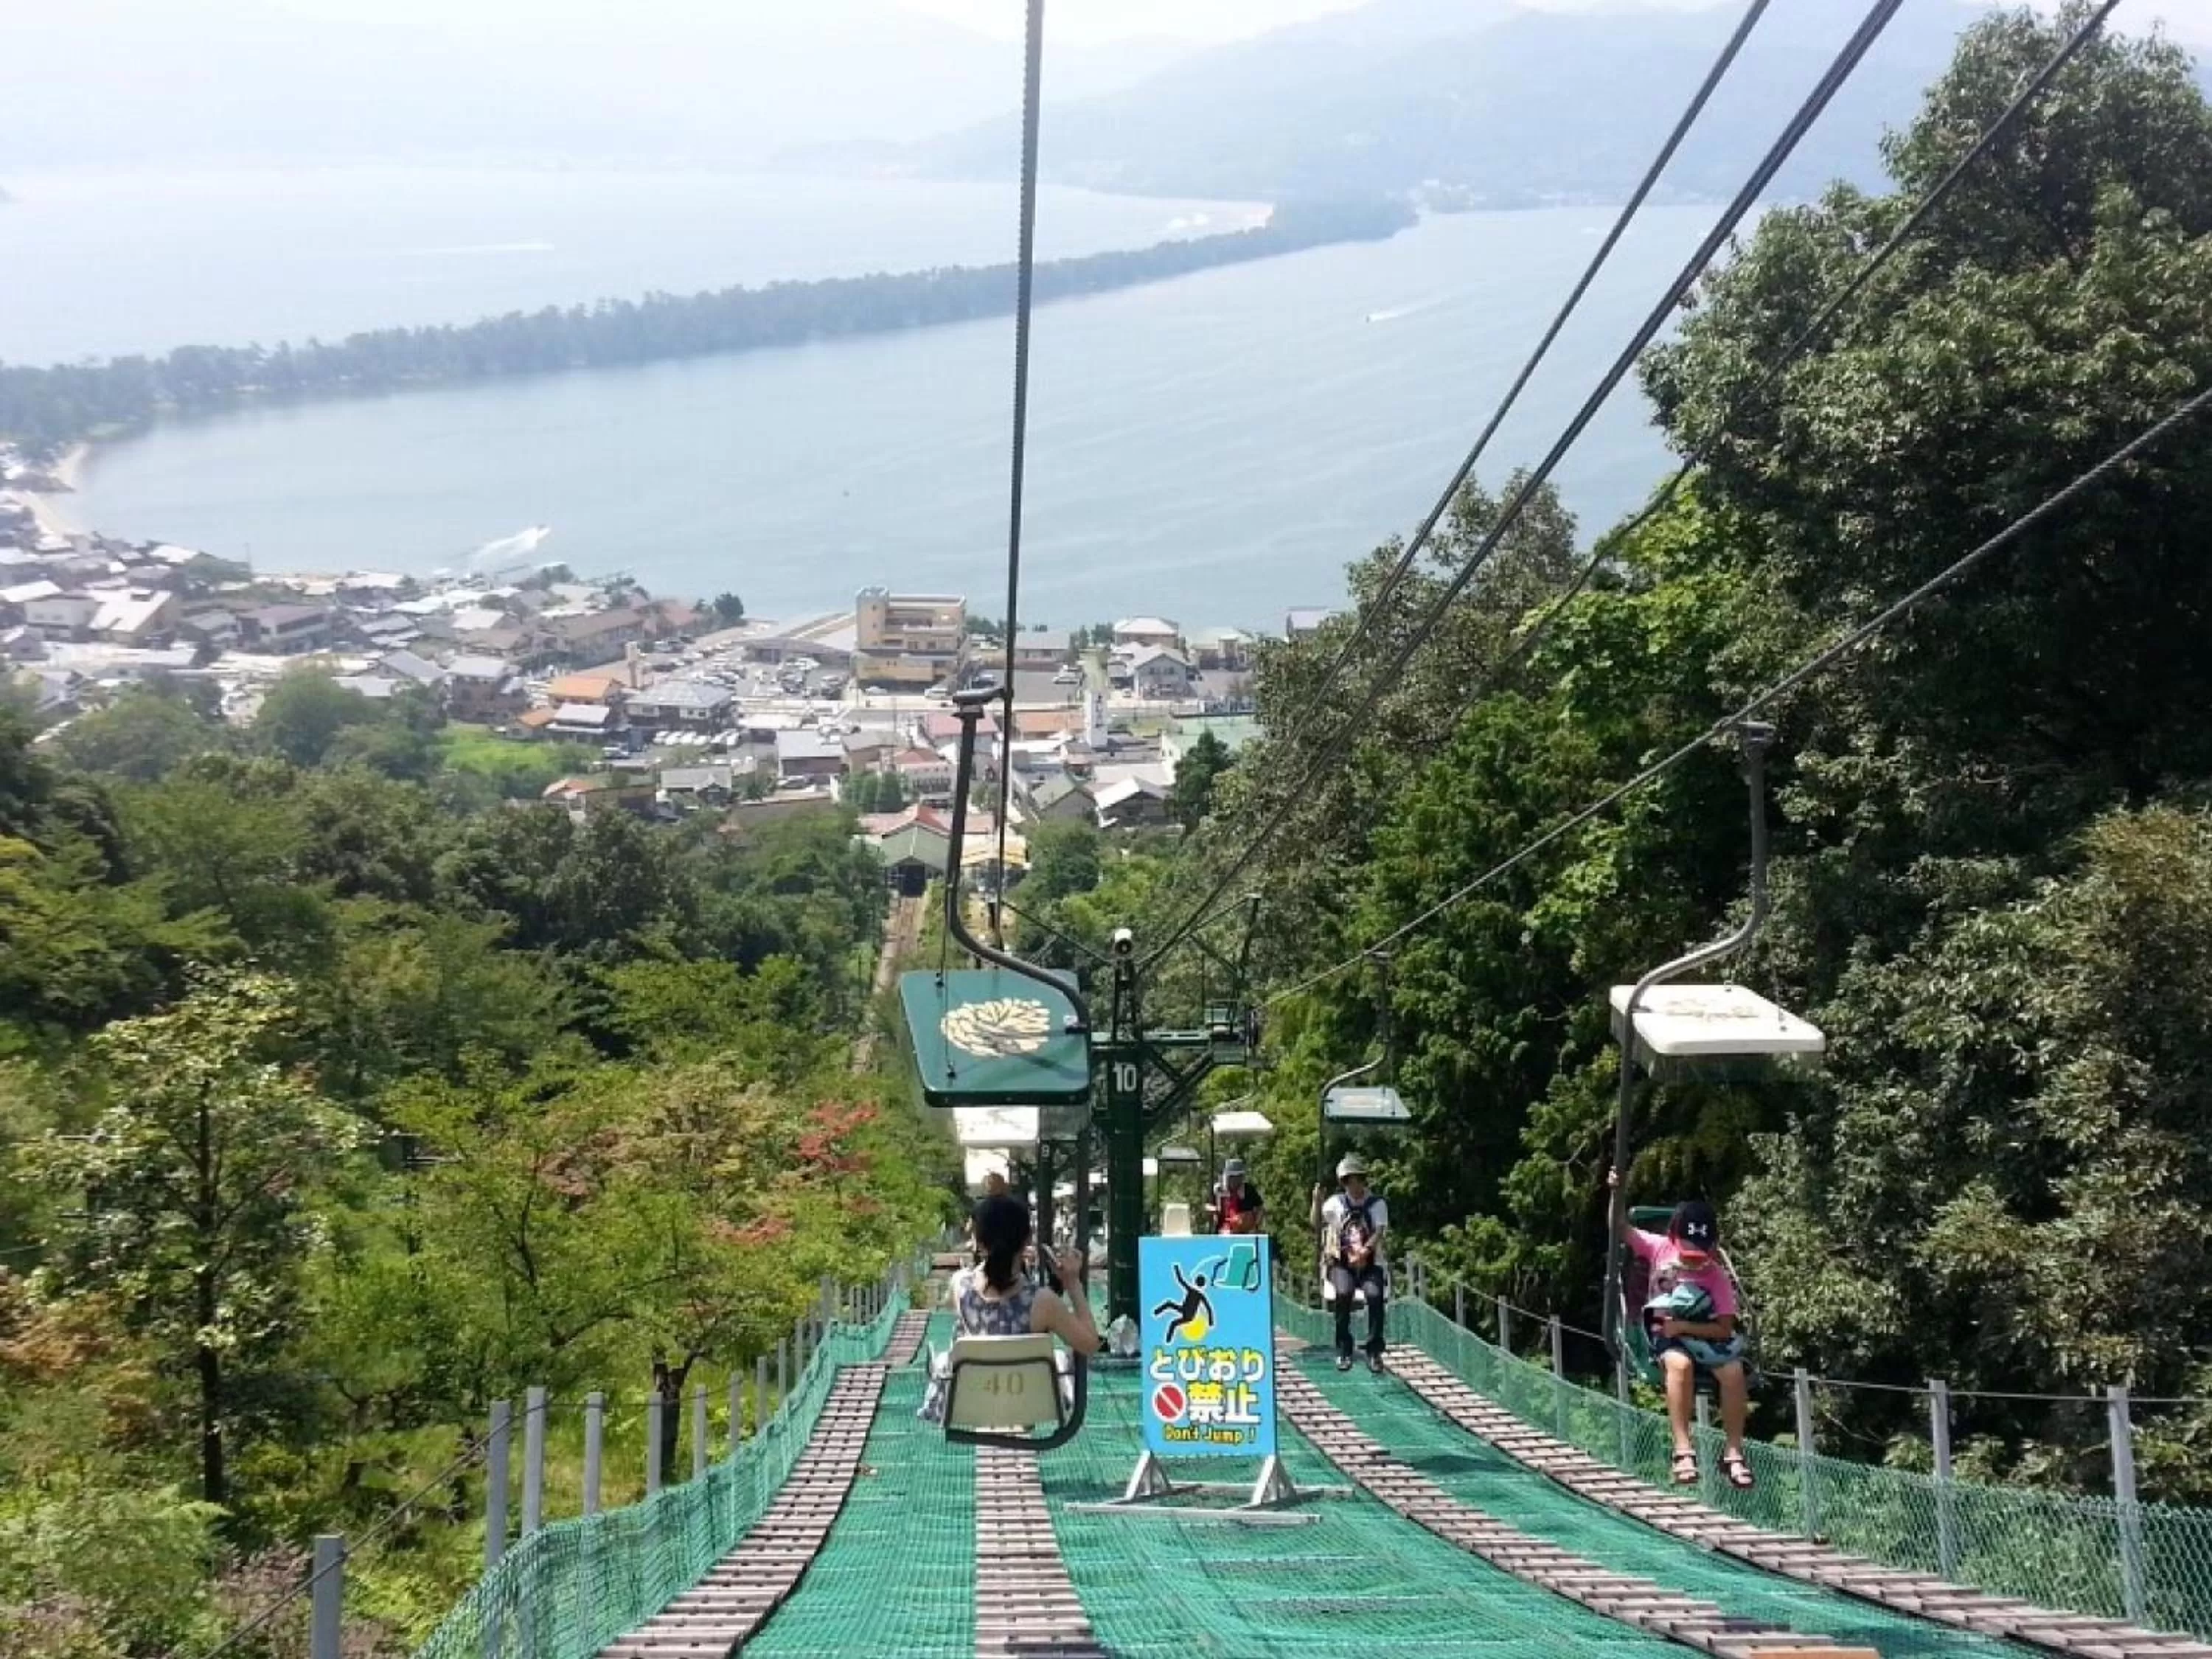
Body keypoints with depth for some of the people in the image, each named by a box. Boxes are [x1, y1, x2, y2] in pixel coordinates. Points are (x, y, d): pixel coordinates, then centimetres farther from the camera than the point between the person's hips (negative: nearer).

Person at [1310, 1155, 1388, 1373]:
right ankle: (1343, 1351, -18)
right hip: (1341, 1262, 0)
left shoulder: (1377, 1203, 5)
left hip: (1370, 1263, 0)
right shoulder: (1337, 1202, 8)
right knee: (1344, 1292, -30)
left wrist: (1364, 1252, -26)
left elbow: (1379, 1232, -9)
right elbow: (1318, 1224, -3)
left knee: (1375, 1294, -28)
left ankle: (1375, 1352, -15)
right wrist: (1317, 1201, -19)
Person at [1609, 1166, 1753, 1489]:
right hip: (1664, 1333, -1)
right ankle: (1683, 1450, -38)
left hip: (1704, 1333, 1)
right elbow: (1621, 1228, -4)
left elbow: (1725, 1329, -17)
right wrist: (1617, 1193, -21)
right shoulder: (1660, 1247, -9)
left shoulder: (1718, 1277, -13)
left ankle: (1734, 1452, -19)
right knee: (1680, 1364, -37)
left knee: (1733, 1371, -30)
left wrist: (1684, 1327, -27)